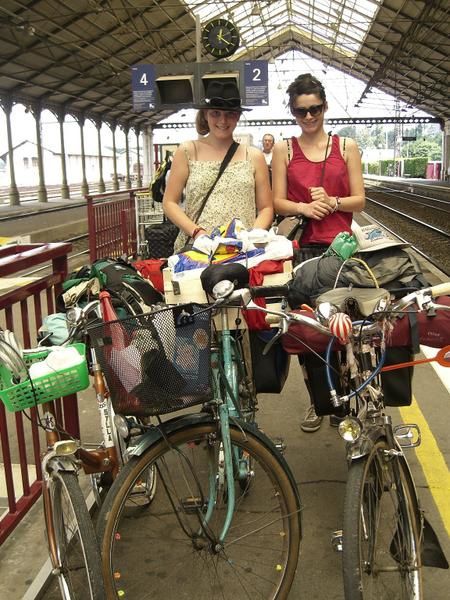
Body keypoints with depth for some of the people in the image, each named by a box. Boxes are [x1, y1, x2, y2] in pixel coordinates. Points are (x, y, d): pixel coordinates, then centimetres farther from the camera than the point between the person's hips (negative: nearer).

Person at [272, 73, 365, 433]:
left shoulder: (347, 147, 8)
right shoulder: (284, 150, 8)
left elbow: (360, 200, 5)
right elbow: (278, 202, 4)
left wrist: (333, 202, -14)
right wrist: (304, 207, -15)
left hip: (341, 245, 0)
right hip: (303, 247, 0)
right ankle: (318, 400, 19)